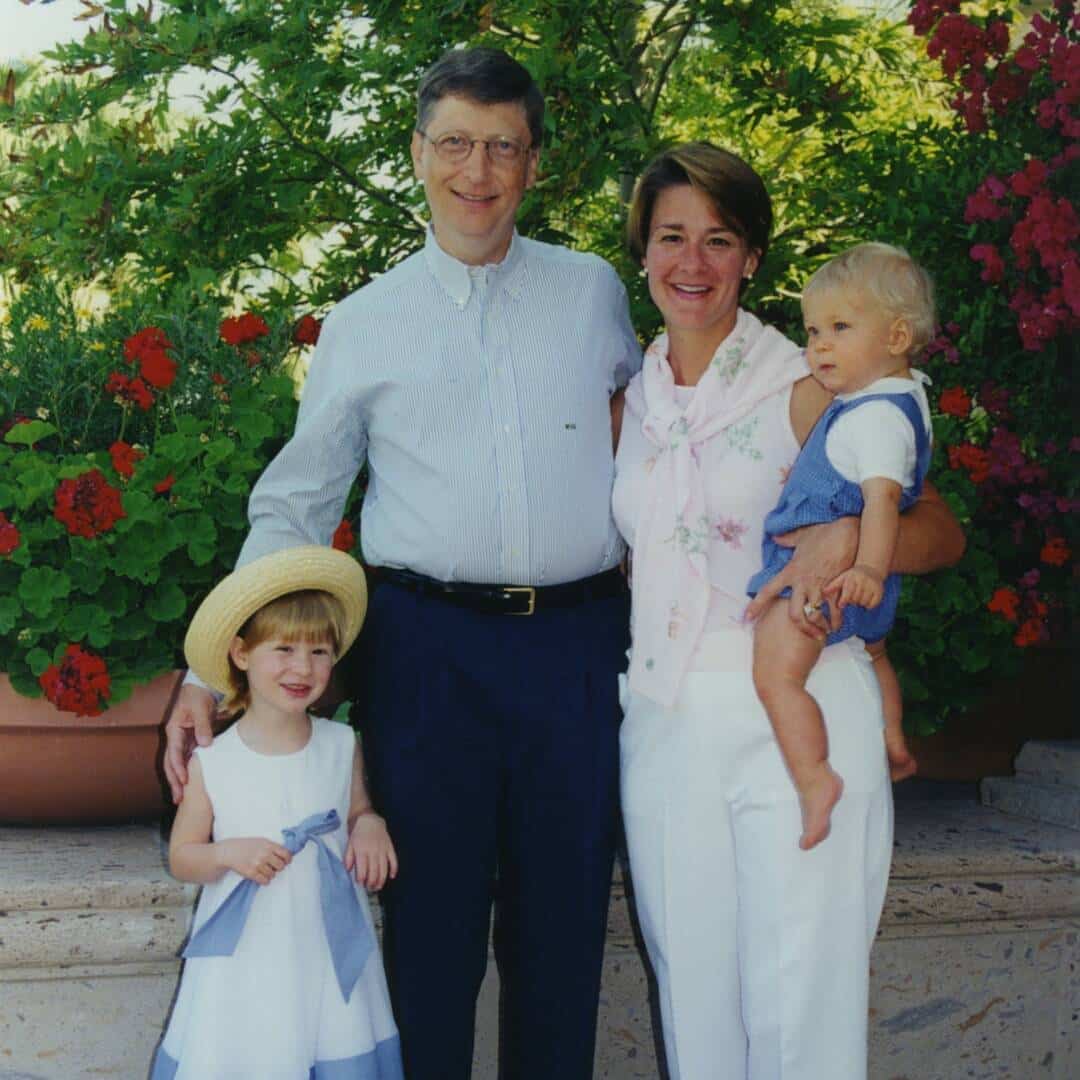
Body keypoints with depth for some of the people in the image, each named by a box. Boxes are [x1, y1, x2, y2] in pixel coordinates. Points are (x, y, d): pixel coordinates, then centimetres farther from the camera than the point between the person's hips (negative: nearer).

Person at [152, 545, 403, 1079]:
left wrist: (370, 826, -5)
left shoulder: (342, 747, 1)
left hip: (330, 955, 2)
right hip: (242, 963, -2)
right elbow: (181, 857, 2)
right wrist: (229, 854, -17)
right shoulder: (212, 762, -5)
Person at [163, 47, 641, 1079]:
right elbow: (292, 510, 8)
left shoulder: (594, 291, 9)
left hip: (575, 642, 1)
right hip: (426, 644, -1)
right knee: (431, 912, 5)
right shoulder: (363, 326, 6)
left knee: (564, 914, 9)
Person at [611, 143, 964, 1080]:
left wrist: (846, 538, -23)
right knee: (691, 992, 10)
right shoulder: (631, 403, 11)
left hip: (794, 716, -4)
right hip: (664, 723, 5)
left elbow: (942, 533, -5)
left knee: (800, 1002, -2)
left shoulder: (805, 389, -4)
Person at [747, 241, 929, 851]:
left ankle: (814, 778, -21)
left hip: (824, 571, -11)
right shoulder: (899, 395, 9)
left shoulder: (878, 416, -23)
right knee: (871, 652, 32)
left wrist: (868, 568, -44)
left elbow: (883, 497, -34)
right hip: (865, 578, 11)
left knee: (777, 674, -16)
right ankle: (895, 749, 49)